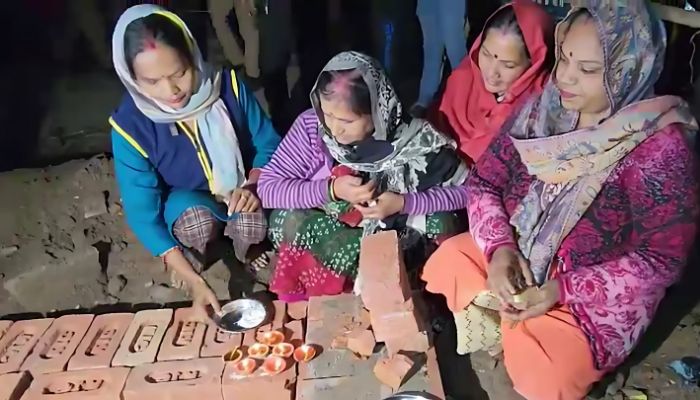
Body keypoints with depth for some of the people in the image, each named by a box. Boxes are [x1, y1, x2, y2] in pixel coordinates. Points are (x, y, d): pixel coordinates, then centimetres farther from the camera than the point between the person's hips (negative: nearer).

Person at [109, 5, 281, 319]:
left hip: (240, 192, 1)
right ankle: (192, 259, 4)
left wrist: (252, 186, -29)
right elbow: (142, 214, -23)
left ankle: (242, 253, 9)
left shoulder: (227, 85, -23)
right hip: (186, 199, -1)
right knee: (198, 221, -33)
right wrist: (194, 281, -31)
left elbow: (268, 143, -8)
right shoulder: (130, 126, -26)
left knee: (253, 226, -29)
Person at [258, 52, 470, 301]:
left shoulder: (414, 139, -21)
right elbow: (267, 187, -15)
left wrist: (403, 203, -26)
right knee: (287, 219, -26)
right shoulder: (311, 125, -17)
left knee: (442, 224, -26)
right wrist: (330, 189, -28)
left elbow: (466, 190, -13)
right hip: (322, 239, 1)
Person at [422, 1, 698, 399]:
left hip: (597, 293, -5)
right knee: (444, 264, -11)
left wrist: (563, 289, -23)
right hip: (515, 257, 5)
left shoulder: (659, 146, -20)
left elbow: (662, 259, -17)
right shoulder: (544, 107, -6)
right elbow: (484, 182, -3)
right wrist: (499, 248, -20)